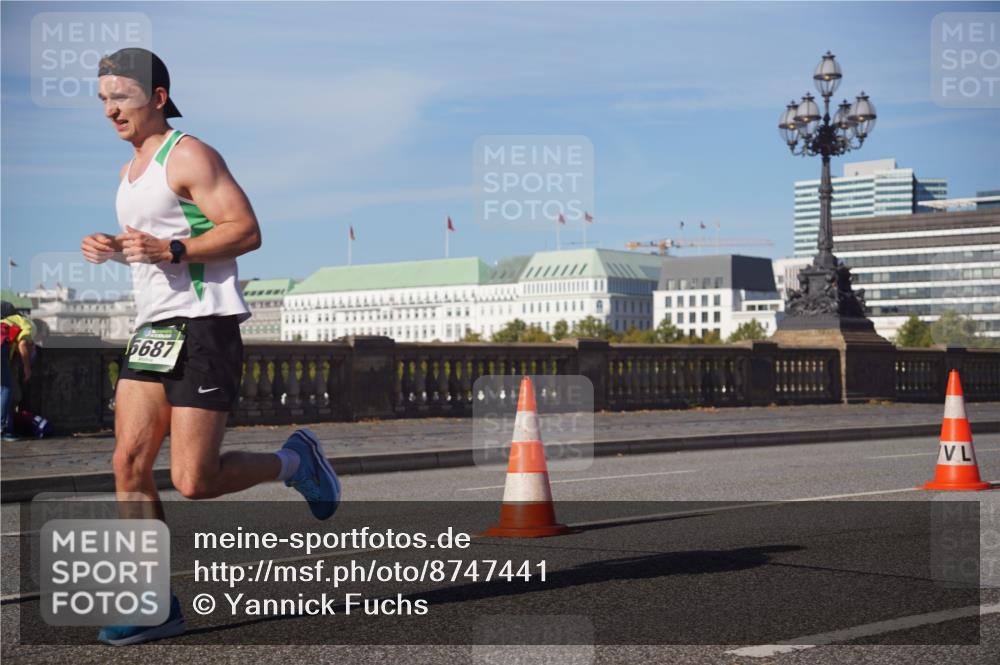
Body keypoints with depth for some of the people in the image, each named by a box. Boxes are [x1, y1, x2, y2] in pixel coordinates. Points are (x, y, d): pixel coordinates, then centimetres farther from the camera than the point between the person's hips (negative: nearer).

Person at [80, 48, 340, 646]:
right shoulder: (132, 169, 20)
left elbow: (246, 231, -14)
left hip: (203, 326, -8)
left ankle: (295, 462, 15)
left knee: (194, 482, -11)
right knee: (129, 461, -3)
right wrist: (112, 250, 12)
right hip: (153, 328, 8)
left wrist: (169, 251, -23)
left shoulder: (189, 155, -7)